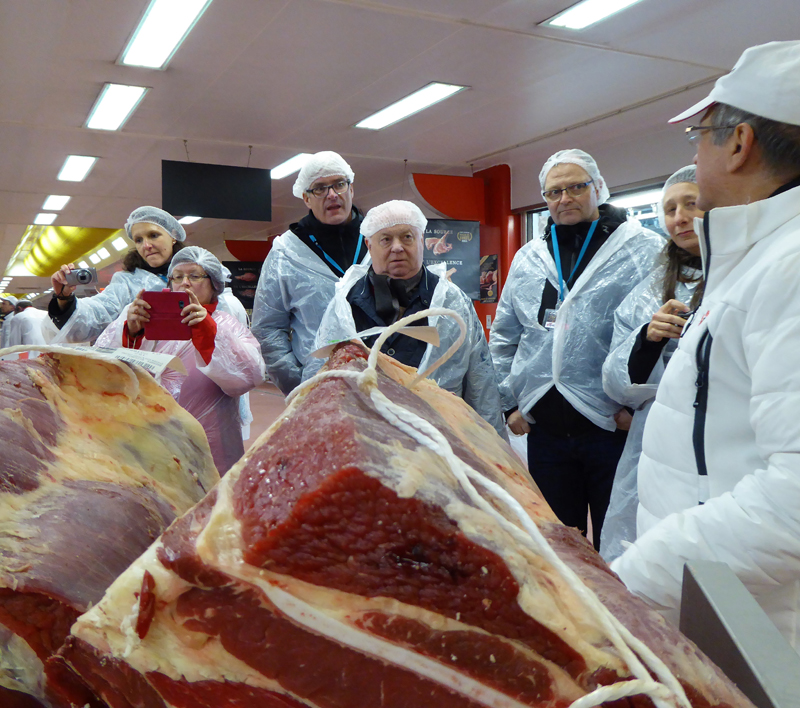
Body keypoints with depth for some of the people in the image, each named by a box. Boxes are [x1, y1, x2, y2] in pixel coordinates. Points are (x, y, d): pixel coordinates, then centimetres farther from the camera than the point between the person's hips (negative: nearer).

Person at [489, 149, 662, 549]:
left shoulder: (645, 251, -4)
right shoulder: (528, 259, 11)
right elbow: (503, 339, 16)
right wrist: (511, 403, 10)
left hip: (614, 427, -4)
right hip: (545, 429, 5)